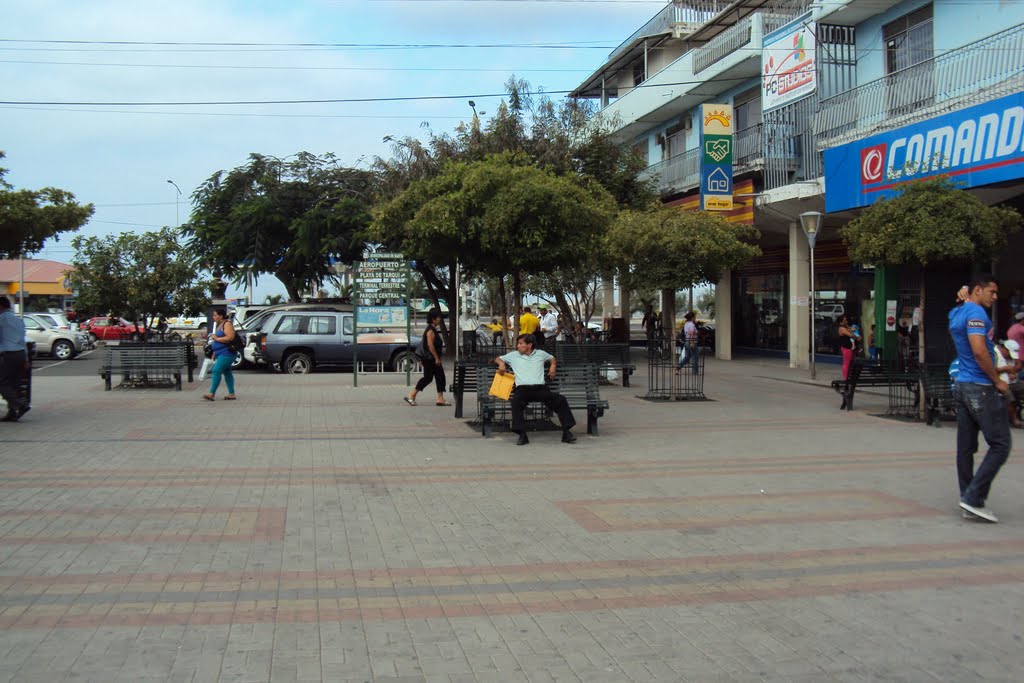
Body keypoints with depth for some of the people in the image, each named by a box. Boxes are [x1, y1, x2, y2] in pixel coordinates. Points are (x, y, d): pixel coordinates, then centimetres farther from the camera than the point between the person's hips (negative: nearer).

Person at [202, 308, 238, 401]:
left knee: (216, 371, -14)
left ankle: (212, 394, -16)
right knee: (227, 373, 10)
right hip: (221, 354, 10)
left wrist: (216, 338, -17)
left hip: (226, 353, -10)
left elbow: (230, 338, -24)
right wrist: (214, 353, 21)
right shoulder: (219, 325, 18)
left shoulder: (227, 324, -12)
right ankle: (232, 394, 13)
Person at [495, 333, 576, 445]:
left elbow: (552, 358, 36)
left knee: (560, 399, -22)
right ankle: (522, 435, -38)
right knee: (516, 401, -38)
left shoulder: (540, 354, 20)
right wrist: (501, 363, 4)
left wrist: (553, 366, 14)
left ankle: (566, 432, -17)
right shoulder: (513, 355, 18)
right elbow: (498, 359, 27)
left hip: (540, 387, 1)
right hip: (522, 388, -1)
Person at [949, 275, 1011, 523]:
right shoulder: (975, 313, -13)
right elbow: (979, 351, -21)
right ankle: (974, 498, -7)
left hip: (962, 385, 9)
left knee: (965, 447, 8)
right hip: (981, 388, -9)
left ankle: (969, 503, 12)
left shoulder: (957, 314, 16)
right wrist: (997, 381, -12)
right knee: (1000, 445, -4)